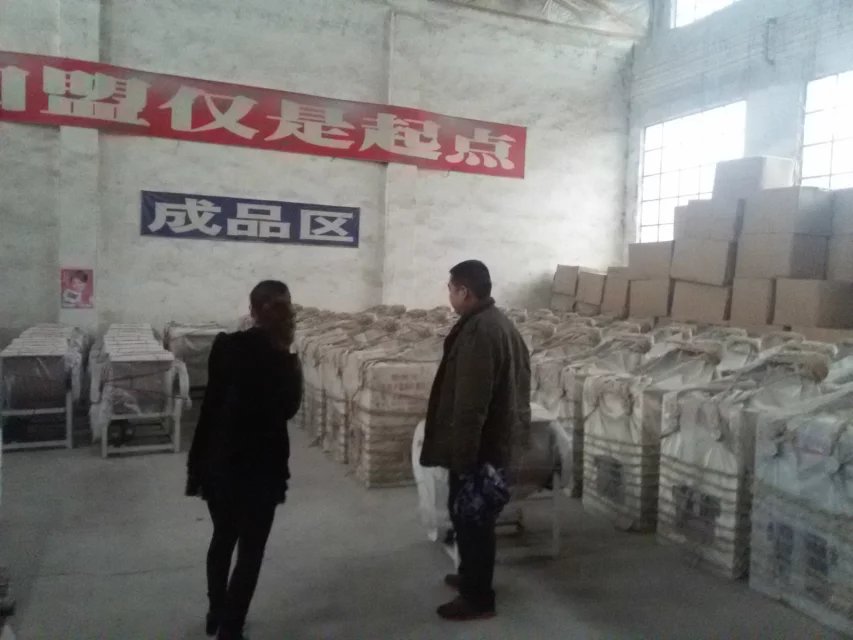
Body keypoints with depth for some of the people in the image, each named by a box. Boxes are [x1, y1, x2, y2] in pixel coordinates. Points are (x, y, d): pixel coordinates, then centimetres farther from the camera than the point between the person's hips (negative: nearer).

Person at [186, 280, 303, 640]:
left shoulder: (225, 347, -3)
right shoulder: (280, 361, -17)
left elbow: (212, 404, 2)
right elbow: (287, 409, -3)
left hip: (218, 461, 6)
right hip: (258, 468, -6)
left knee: (222, 539, 24)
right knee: (250, 551, 10)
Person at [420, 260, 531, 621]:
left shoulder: (478, 331, -23)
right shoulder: (497, 321, 10)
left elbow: (471, 401, -26)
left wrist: (461, 452, -20)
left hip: (480, 442, -10)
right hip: (496, 435, 10)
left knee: (471, 517, 2)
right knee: (472, 515, 22)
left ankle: (478, 599, 15)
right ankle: (472, 576, 37)